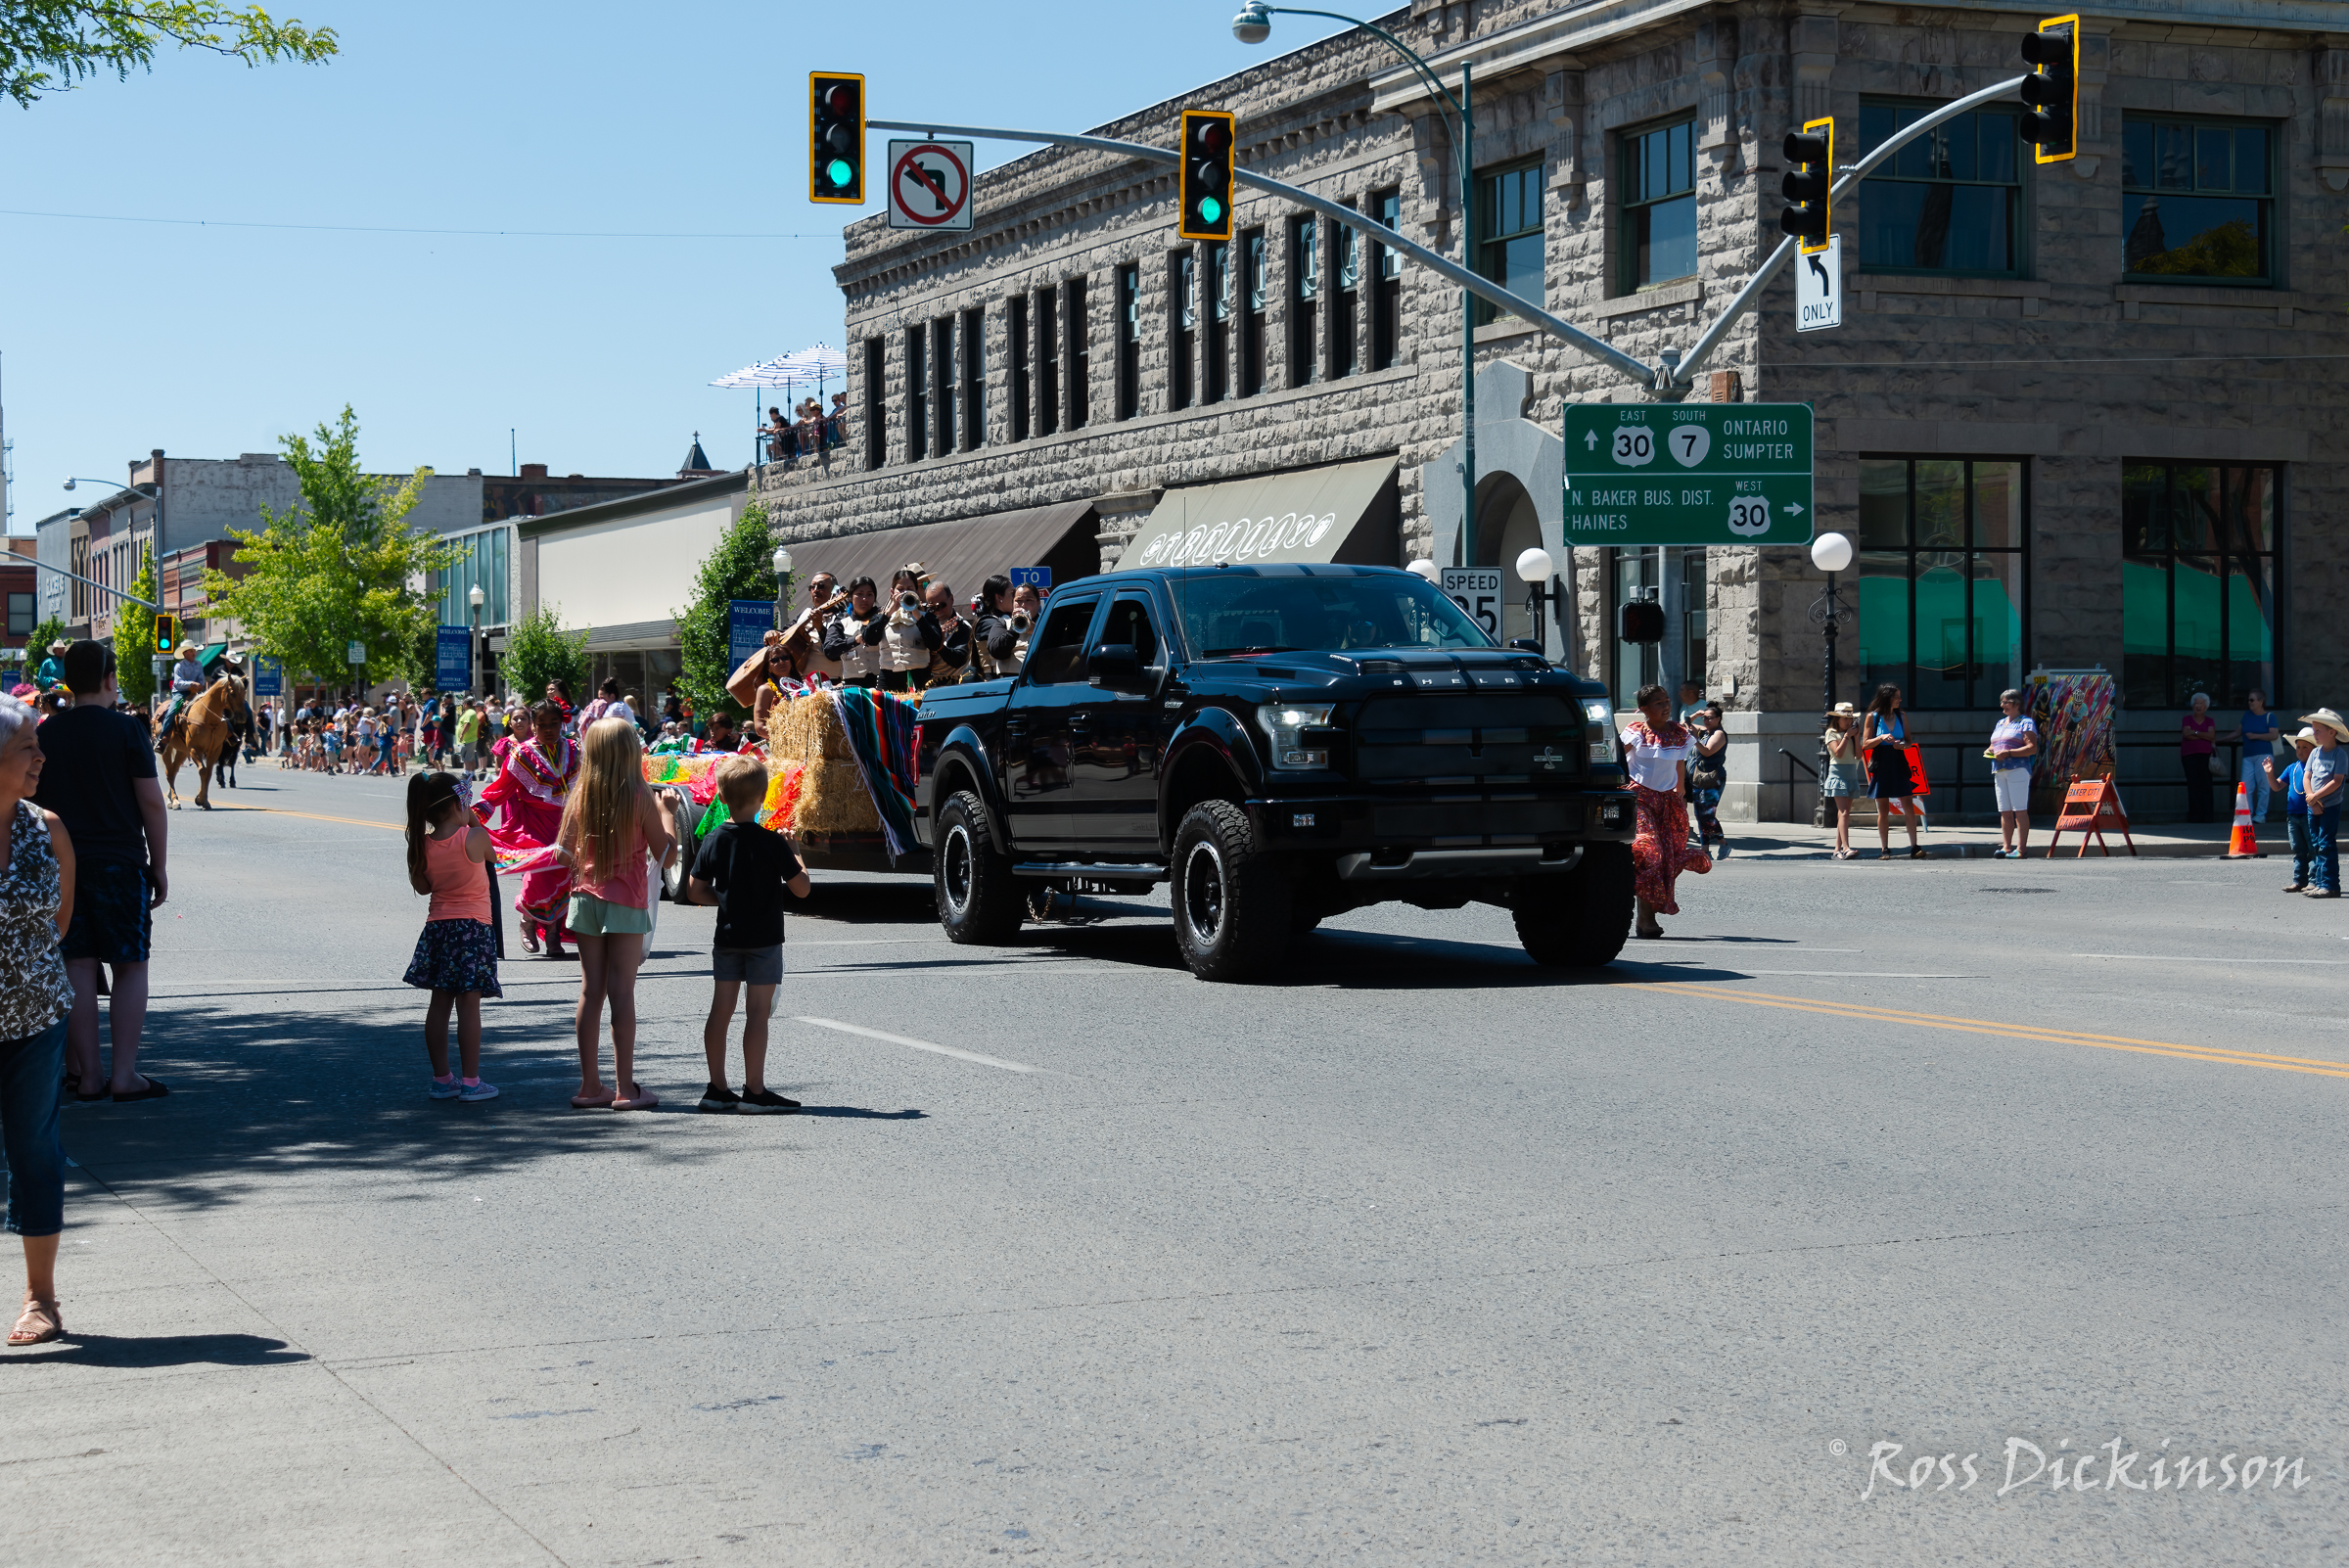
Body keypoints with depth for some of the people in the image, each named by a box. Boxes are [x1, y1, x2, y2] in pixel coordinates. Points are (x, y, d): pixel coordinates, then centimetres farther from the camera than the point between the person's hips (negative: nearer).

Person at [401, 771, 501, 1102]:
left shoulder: (423, 845, -1)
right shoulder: (474, 838, -14)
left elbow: (421, 886, 12)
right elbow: (490, 854, 7)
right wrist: (474, 820, 14)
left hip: (437, 924, 5)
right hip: (473, 926, -5)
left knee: (439, 1003, 10)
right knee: (469, 1005, -3)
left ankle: (441, 1078, 15)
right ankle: (470, 1082, -2)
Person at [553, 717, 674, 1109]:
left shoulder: (580, 797, 0)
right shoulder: (641, 799, -11)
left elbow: (563, 854, 3)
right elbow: (666, 856, -6)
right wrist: (666, 814, 8)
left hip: (586, 897, 4)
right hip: (626, 902, -4)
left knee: (591, 990, 8)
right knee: (622, 992, -2)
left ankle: (589, 1085, 11)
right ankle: (625, 1088, 0)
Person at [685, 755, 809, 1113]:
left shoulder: (713, 841, 0)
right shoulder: (772, 842, -14)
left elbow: (695, 891, 3)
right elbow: (801, 889, -10)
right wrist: (796, 858, 6)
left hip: (726, 937, 5)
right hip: (764, 939, -5)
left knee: (720, 1009, 8)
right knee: (758, 1012, -3)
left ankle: (717, 1088, 13)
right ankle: (754, 1091, -3)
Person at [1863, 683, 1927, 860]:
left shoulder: (1902, 716, 8)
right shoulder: (1872, 717, -1)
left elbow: (1909, 741, 14)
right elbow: (1865, 744, -2)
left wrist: (1903, 745, -9)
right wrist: (1881, 738, -18)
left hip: (1899, 765, 2)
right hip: (1881, 765, -2)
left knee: (1909, 807, -4)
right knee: (1882, 810, 2)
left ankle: (1914, 847, -3)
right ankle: (1884, 849, 7)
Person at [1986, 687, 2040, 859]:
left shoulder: (2026, 722, -1)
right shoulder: (2000, 724, 23)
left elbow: (2032, 748, -10)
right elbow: (1993, 745, 32)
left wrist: (2008, 753, -18)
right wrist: (1990, 751, 7)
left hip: (2018, 769, -8)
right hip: (1999, 771, 8)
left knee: (2020, 810, -9)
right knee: (2004, 811, 4)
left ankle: (2021, 848, -11)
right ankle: (2006, 847, 4)